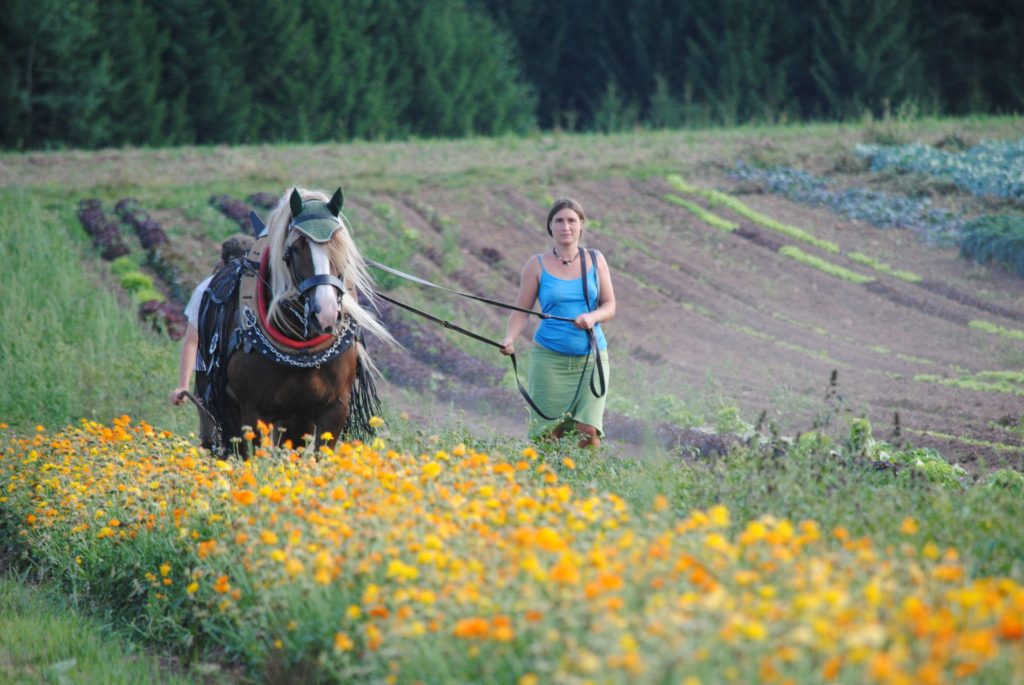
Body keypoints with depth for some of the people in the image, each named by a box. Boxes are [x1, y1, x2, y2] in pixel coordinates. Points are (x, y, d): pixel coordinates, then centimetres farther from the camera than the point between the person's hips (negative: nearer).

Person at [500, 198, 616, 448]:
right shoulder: (537, 265, 2)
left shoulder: (595, 260, 7)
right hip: (549, 359, -1)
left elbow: (609, 305, 7)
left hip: (591, 359, 1)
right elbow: (522, 310, 1)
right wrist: (509, 339, -17)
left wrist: (593, 317, -15)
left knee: (589, 431, -11)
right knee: (548, 433, -6)